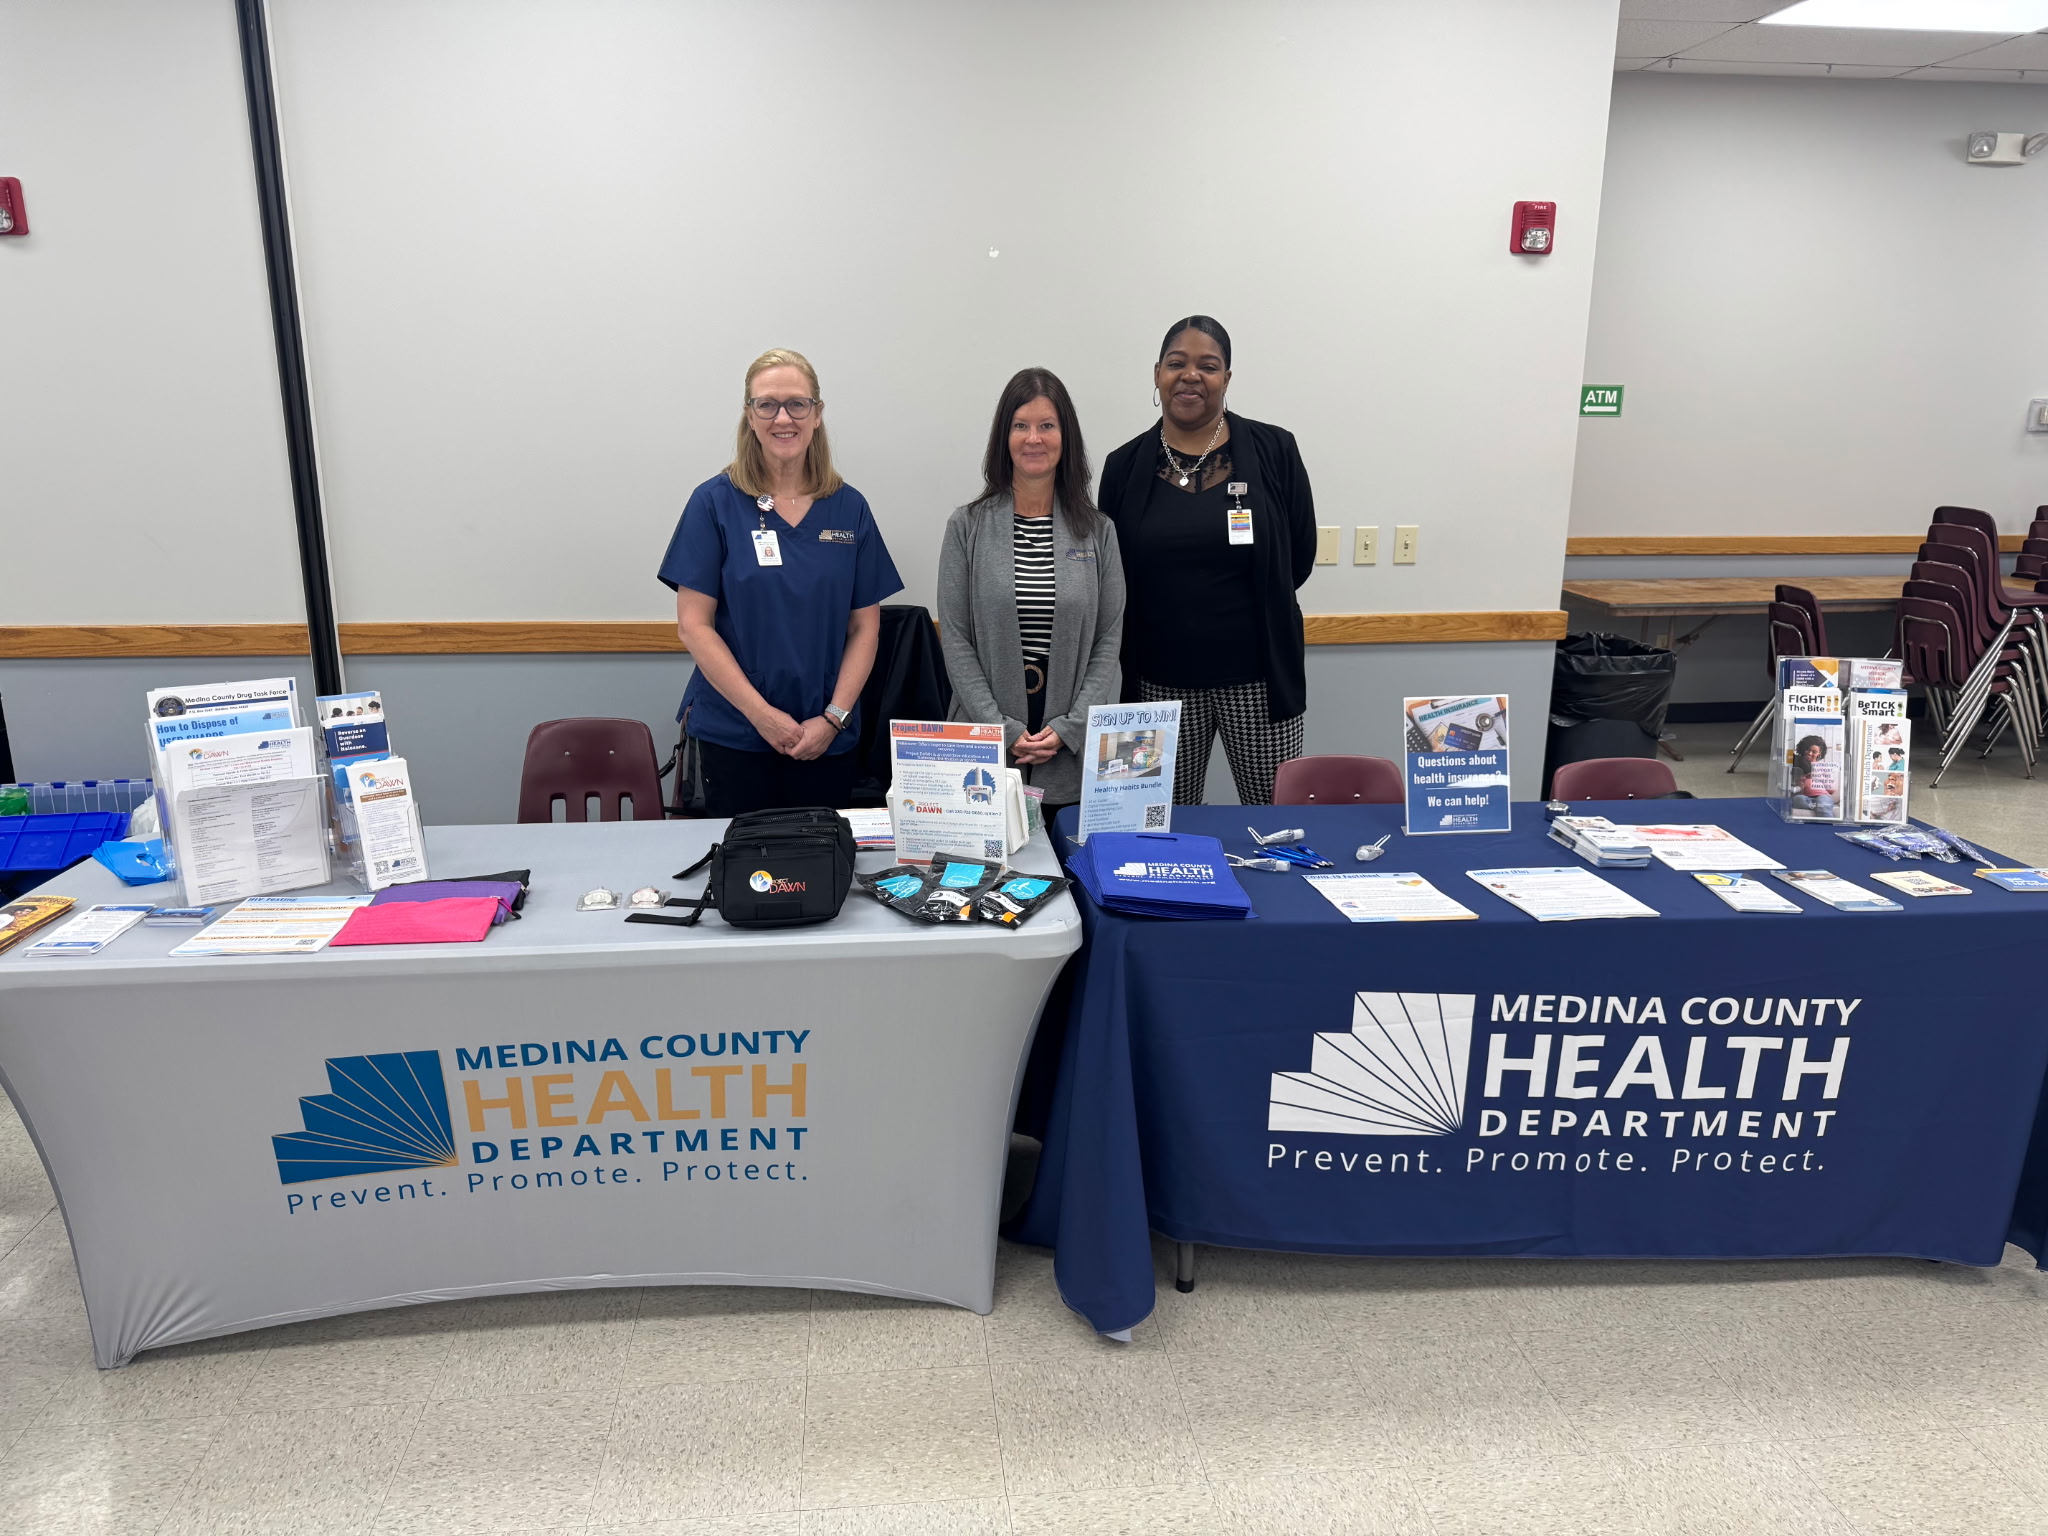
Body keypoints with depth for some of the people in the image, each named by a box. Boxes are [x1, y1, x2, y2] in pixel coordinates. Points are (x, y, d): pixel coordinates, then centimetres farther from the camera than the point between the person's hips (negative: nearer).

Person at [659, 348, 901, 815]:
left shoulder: (849, 508, 5)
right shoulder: (715, 503, -2)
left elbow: (865, 626, 5)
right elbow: (694, 624, -5)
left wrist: (833, 717, -6)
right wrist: (762, 714, -11)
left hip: (826, 738, 2)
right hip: (734, 735, -2)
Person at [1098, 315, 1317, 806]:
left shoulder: (1274, 452, -1)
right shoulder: (1126, 466, 3)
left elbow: (1299, 555, 6)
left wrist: (1240, 604, 10)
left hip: (1258, 674, -1)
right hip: (1161, 681, 1)